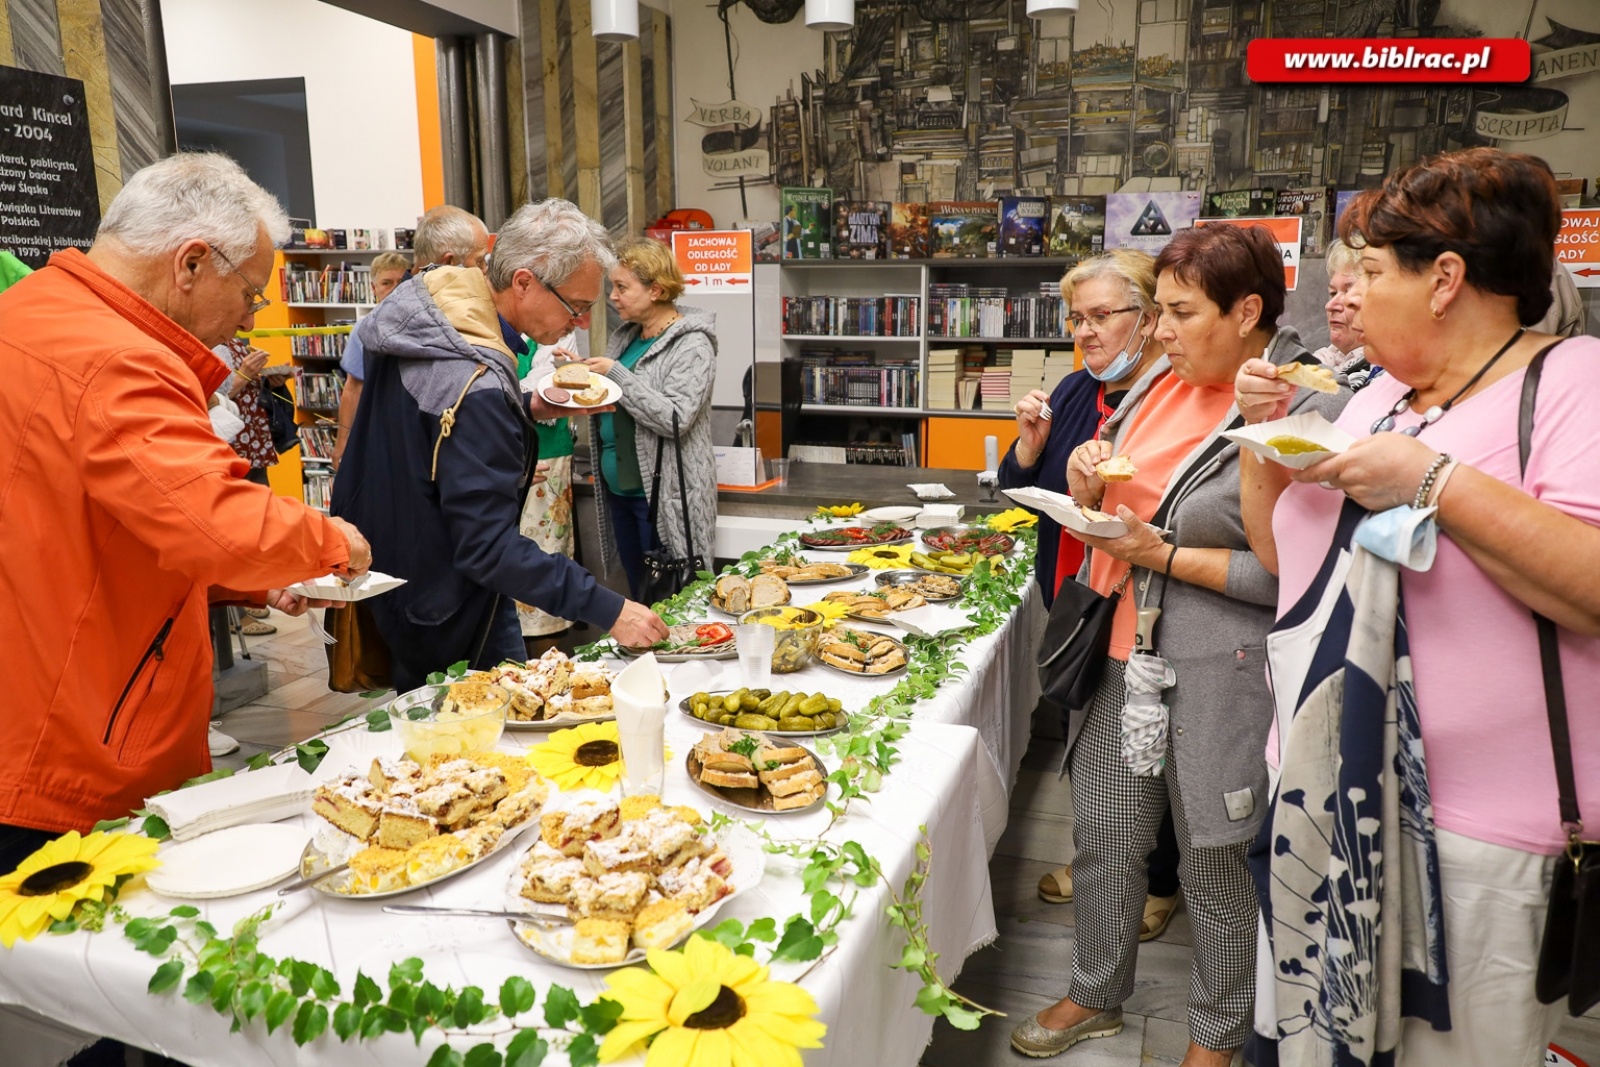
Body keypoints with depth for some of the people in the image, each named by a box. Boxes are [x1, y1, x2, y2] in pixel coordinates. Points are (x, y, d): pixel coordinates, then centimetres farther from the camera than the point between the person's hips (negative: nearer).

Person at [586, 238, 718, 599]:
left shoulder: (691, 345, -12)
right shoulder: (625, 337, 11)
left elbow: (674, 419, -23)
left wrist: (616, 375, -21)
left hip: (664, 497, -8)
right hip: (618, 488, 8)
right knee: (638, 596, 17)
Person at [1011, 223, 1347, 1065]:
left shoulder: (1310, 410, -14)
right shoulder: (1162, 382, 7)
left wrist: (1160, 555, -19)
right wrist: (1087, 480, -5)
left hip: (1214, 676, -6)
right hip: (1119, 651, 7)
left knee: (1216, 863, 11)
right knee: (1103, 837, 17)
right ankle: (1095, 997, 40)